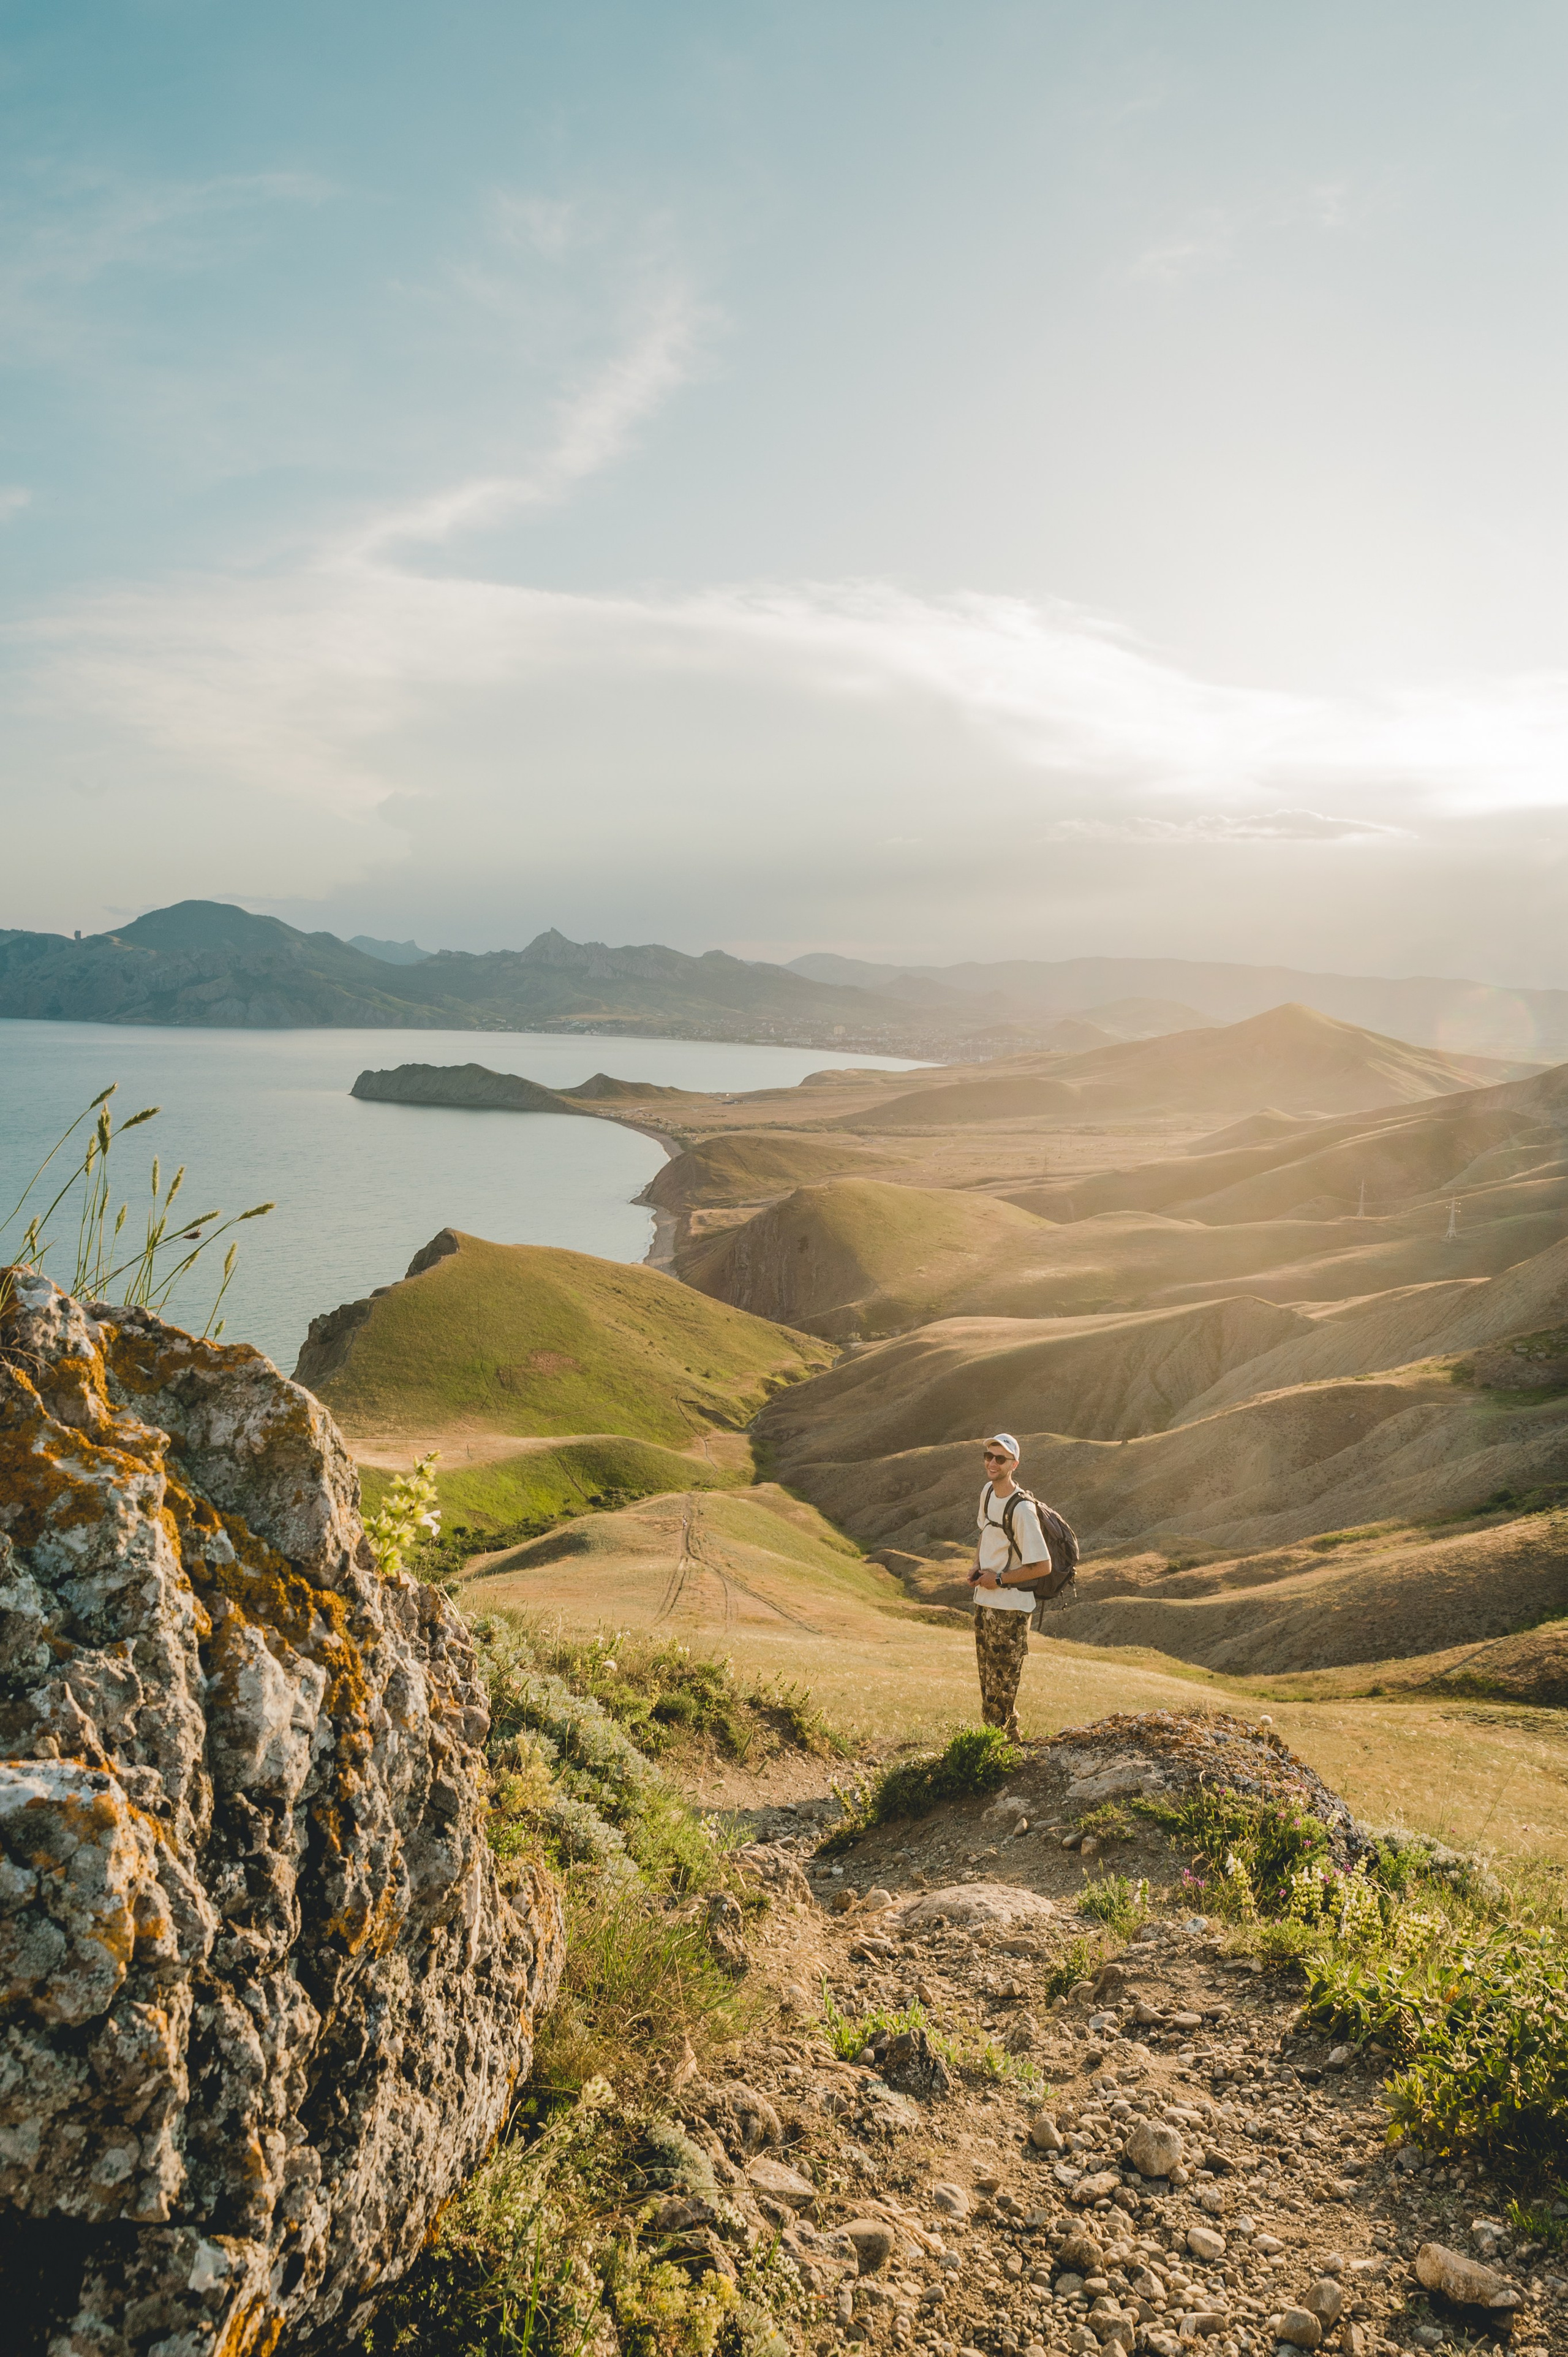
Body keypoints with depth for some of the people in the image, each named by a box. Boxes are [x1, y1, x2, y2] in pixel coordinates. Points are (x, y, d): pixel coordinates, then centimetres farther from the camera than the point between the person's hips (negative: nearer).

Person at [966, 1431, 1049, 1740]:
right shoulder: (987, 1492, 3)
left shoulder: (1022, 1509, -22)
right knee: (988, 1676, 18)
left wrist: (998, 1580, -15)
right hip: (984, 1601, 8)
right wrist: (977, 1569, 6)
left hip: (1010, 1609, -8)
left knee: (1003, 1681, 0)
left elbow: (1041, 1565, -21)